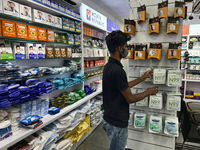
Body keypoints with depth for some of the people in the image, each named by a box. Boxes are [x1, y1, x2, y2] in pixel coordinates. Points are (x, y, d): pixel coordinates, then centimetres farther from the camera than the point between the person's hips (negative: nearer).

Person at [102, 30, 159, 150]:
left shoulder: (109, 66, 2)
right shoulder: (117, 70, -29)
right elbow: (130, 99, -21)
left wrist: (143, 78, 16)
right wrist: (148, 92, -4)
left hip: (111, 118, 9)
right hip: (117, 123, -9)